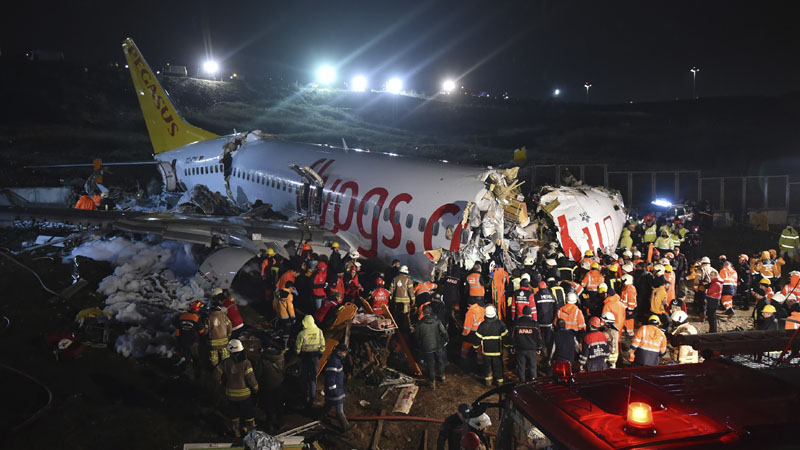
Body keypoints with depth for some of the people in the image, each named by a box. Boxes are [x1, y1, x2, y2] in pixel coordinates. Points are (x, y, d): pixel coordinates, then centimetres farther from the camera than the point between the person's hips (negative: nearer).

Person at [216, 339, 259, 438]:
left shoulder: (225, 362, -13)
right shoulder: (245, 362, -21)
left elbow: (218, 375, -3)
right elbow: (251, 379, -18)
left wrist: (219, 381, 19)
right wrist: (256, 388, -1)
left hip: (230, 394, 3)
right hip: (244, 394, -3)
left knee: (234, 414, 22)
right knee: (249, 414, 15)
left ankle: (236, 432, 35)